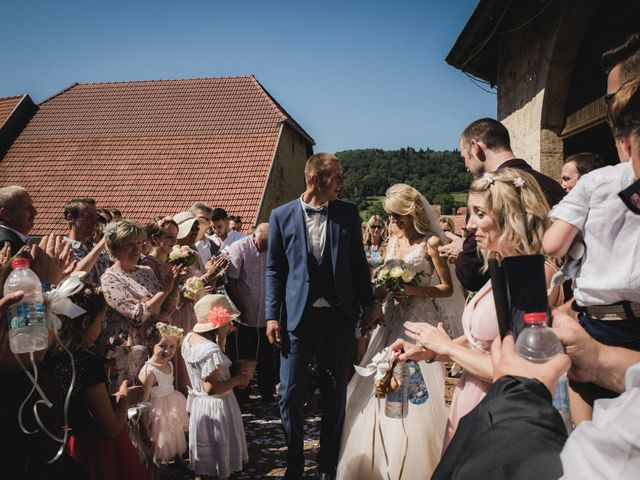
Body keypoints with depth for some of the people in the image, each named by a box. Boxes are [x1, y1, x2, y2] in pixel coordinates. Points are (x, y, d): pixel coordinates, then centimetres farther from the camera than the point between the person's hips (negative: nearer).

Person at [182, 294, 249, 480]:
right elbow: (211, 388, -28)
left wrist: (221, 338, 4)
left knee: (203, 460, 23)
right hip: (216, 407, -9)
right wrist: (238, 380, -17)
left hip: (198, 404, 9)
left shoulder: (190, 338, 0)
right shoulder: (212, 351, -29)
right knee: (218, 460, 9)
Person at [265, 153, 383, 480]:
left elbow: (358, 262, 9)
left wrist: (369, 303, 6)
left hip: (338, 317, 1)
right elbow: (273, 269, 2)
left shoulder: (348, 213, 4)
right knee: (290, 395, 5)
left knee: (335, 395, 11)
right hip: (296, 317, -1)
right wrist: (272, 316, -3)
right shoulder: (282, 216, 1)